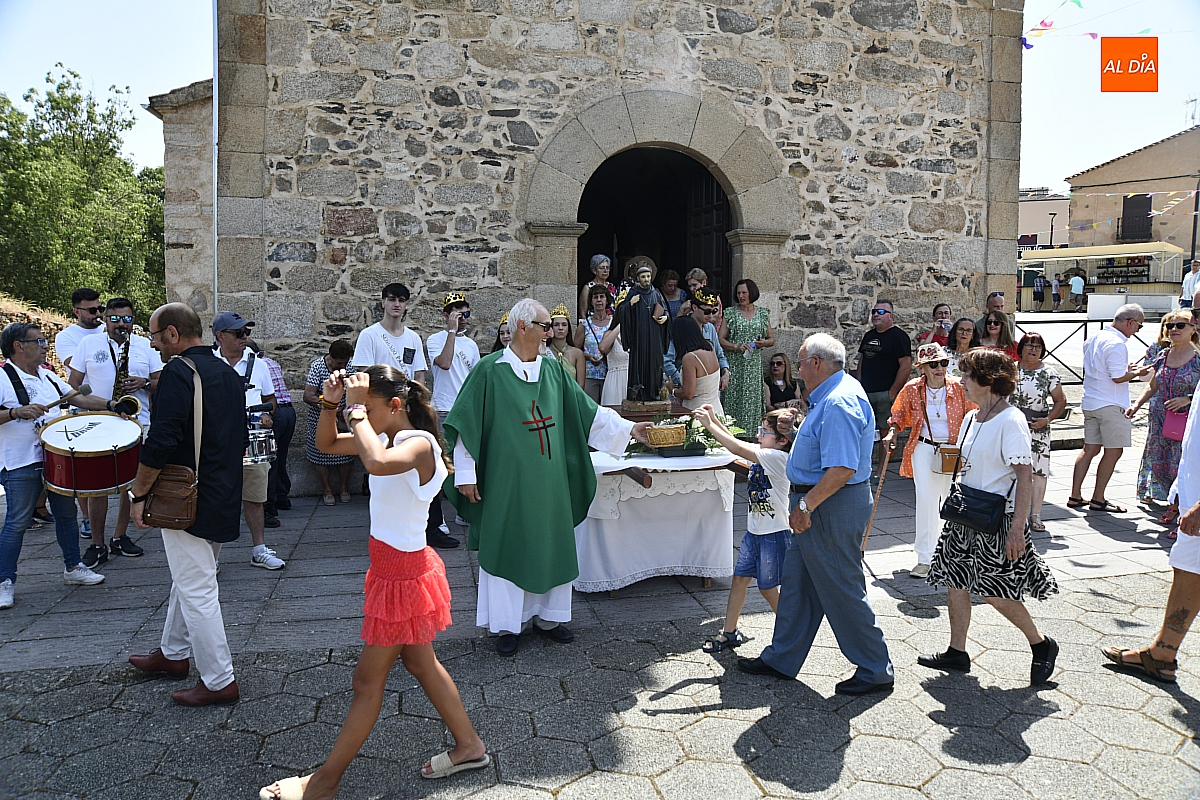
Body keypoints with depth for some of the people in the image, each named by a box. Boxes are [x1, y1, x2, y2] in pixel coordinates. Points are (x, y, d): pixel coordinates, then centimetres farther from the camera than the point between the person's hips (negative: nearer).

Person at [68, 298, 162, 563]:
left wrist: (144, 383, -15)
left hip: (137, 424, 2)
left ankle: (120, 537, 19)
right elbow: (73, 384, 5)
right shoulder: (88, 344, 6)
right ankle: (97, 544, 6)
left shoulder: (145, 346, 8)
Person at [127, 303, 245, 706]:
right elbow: (241, 439, 18)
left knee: (196, 591, 0)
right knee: (187, 579, 23)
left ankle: (219, 681, 8)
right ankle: (173, 654, 39)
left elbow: (161, 442, -22)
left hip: (188, 503, -9)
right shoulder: (229, 373, 11)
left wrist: (139, 493, -12)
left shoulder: (178, 372, -15)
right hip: (224, 499, 9)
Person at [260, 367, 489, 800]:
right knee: (421, 663, 20)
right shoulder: (389, 438, 3)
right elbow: (327, 444, 13)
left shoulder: (419, 442, -23)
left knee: (368, 680, 6)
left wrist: (356, 408, -35)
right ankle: (469, 746, 34)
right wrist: (331, 404, -4)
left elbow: (378, 463, -46)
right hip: (395, 567, 10)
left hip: (403, 574, -10)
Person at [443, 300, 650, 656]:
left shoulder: (553, 369, 7)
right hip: (506, 477, -5)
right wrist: (466, 474, -9)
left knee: (551, 544, 11)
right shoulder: (490, 370, -8)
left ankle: (548, 616, 27)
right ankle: (506, 625, 18)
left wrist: (628, 428, 0)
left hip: (549, 479, 5)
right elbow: (466, 423, -8)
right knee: (506, 546, 4)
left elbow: (586, 410, 8)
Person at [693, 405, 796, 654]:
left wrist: (709, 425, -23)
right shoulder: (763, 454, 4)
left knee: (767, 588, 3)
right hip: (754, 531, 9)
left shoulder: (777, 457, -22)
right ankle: (729, 633, 20)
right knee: (740, 579, 10)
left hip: (774, 534, -9)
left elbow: (737, 449, -27)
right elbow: (738, 444, 11)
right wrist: (715, 420, 0)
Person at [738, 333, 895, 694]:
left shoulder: (838, 404, -23)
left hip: (831, 508, -11)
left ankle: (876, 670, 18)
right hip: (822, 505, 11)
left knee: (842, 590, 2)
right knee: (797, 581, 17)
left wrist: (805, 505, -26)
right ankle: (782, 659, 29)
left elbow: (842, 469, -31)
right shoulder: (833, 395, 11)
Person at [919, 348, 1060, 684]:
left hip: (999, 520, -8)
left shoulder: (1011, 421, -16)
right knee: (956, 582, 9)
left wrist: (1017, 528, -24)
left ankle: (1041, 645, 21)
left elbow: (1025, 476, -20)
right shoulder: (971, 418, 9)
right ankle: (957, 652, 21)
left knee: (995, 592, -2)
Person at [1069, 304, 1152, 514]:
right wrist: (1137, 373, -2)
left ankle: (1075, 496, 13)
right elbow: (1118, 378, -19)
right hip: (1110, 406, -9)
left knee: (1090, 449, 12)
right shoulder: (1117, 344, -17)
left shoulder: (1094, 338, 11)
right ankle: (1098, 499, 6)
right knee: (1113, 451, 1)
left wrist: (1125, 368, 17)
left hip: (1090, 402, 9)